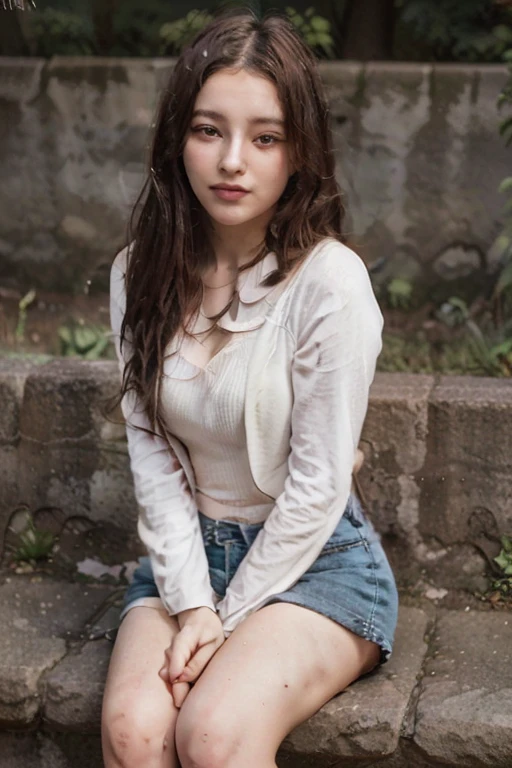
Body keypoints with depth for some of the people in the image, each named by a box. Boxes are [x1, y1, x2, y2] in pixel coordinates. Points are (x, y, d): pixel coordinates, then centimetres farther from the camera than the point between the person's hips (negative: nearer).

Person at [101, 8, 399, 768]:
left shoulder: (331, 284, -19)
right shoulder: (141, 274, -4)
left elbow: (318, 487, -16)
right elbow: (150, 448, -4)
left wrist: (227, 618, -11)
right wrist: (191, 603, -13)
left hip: (316, 560, -3)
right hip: (190, 549, 4)